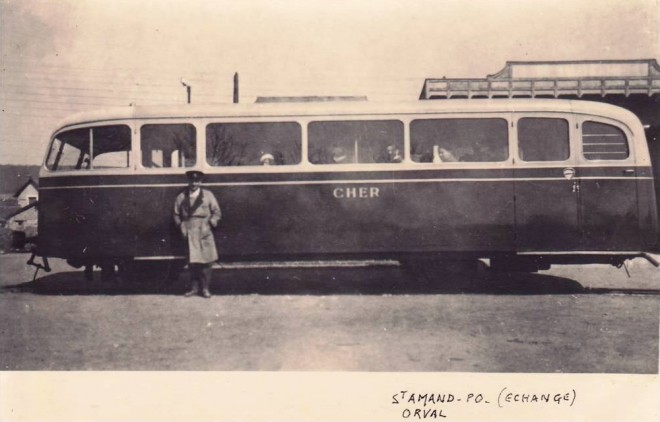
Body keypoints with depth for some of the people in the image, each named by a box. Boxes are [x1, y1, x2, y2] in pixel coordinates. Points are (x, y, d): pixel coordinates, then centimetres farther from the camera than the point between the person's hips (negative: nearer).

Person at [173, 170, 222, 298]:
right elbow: (176, 214, 16)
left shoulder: (208, 195, 5)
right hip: (189, 234, 1)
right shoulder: (181, 197, 8)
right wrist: (181, 226, 2)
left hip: (204, 234, -1)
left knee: (205, 262, -3)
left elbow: (217, 213, 6)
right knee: (192, 262, 3)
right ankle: (194, 287, 12)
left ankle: (205, 288, 7)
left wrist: (210, 224, -7)